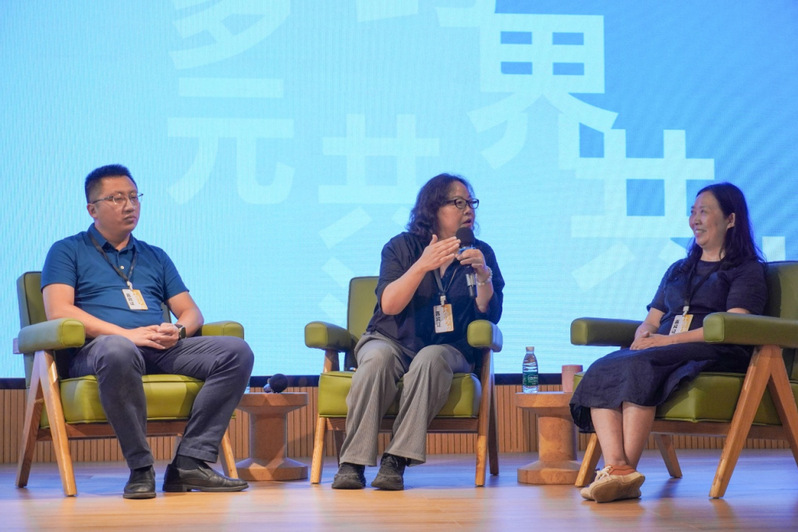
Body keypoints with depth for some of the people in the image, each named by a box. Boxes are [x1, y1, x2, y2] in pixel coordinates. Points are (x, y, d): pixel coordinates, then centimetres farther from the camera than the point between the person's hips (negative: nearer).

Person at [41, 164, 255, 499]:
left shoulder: (155, 257, 29)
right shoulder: (68, 252, 13)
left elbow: (191, 312, 23)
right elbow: (58, 311, -4)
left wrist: (178, 330, -4)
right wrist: (125, 333, -14)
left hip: (162, 350, 5)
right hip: (96, 350, -5)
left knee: (236, 352, -19)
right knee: (118, 351, -43)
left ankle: (190, 462, -26)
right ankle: (140, 468, -33)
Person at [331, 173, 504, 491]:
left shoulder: (480, 253, 8)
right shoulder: (402, 247, 3)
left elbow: (490, 316, 1)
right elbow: (389, 305, -11)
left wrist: (483, 275, -16)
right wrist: (423, 265, -22)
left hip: (447, 348, 0)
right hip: (393, 341, 0)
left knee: (431, 359, -36)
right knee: (378, 357, -35)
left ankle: (396, 461, -38)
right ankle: (352, 462, -35)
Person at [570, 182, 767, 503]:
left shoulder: (748, 270, 9)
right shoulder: (679, 270, 32)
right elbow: (652, 320, 26)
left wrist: (667, 340, -15)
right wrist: (643, 336, -1)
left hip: (717, 355, -6)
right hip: (666, 352, 6)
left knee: (637, 366, -35)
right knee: (602, 371, -26)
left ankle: (628, 470, -39)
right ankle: (616, 468, -44)